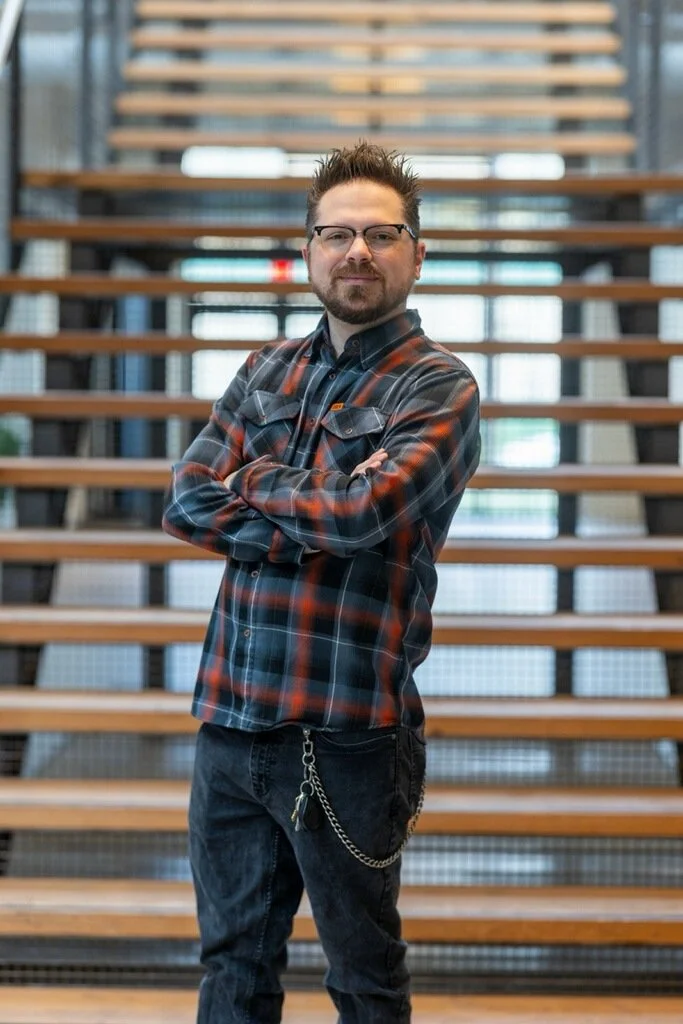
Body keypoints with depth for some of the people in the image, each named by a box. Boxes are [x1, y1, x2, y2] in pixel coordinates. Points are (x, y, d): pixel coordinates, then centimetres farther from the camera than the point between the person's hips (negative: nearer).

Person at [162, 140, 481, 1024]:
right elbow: (183, 502, 0)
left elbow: (359, 511, -22)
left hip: (348, 736, -5)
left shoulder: (439, 388, -7)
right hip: (232, 719, 5)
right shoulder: (268, 369, 11)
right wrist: (310, 516, -12)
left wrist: (253, 485, -5)